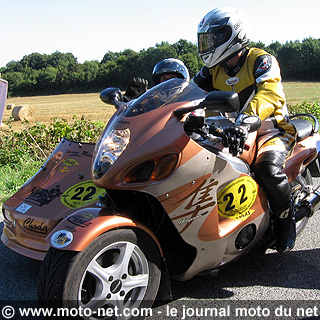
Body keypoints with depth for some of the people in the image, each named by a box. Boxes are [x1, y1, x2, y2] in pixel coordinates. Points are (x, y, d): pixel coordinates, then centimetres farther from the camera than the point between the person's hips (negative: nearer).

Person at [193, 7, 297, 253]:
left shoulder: (261, 60, -13)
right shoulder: (213, 69, 9)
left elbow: (270, 95, -32)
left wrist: (245, 119, -52)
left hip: (270, 130, -6)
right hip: (229, 133, 6)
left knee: (267, 168, -35)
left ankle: (285, 216, -4)